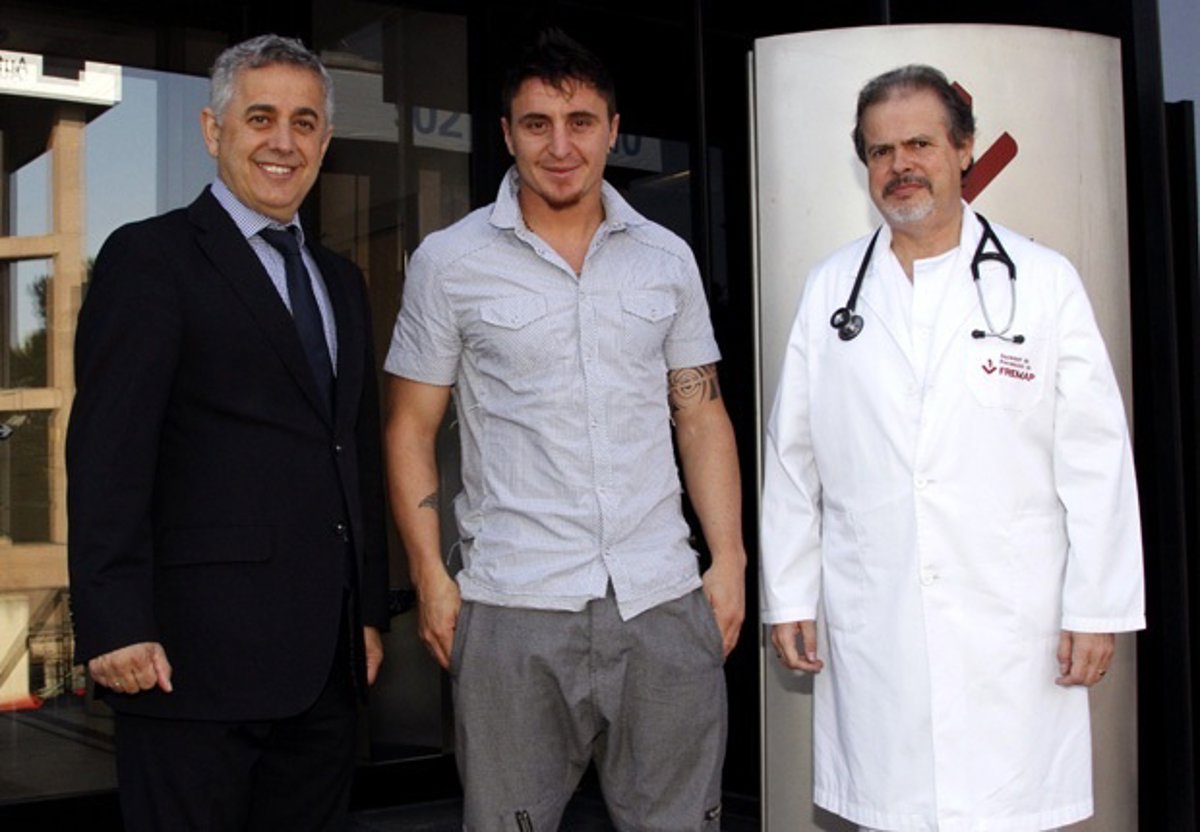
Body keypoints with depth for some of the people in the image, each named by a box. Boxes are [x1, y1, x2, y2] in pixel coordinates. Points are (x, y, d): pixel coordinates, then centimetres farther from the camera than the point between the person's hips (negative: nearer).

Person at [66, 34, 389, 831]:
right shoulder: (150, 256, -3)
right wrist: (116, 625, -16)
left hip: (328, 660, 6)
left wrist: (371, 611, 15)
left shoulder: (341, 279, 18)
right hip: (198, 653, -6)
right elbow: (107, 453, -10)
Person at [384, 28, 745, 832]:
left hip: (663, 602, 2)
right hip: (512, 611, -2)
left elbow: (701, 415, 11)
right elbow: (411, 426, 4)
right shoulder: (448, 261, 2)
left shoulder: (668, 258, 9)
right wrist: (431, 574, -3)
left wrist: (729, 559, 3)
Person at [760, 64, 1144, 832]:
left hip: (1013, 626, -1)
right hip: (871, 632, 2)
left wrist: (1097, 610, -2)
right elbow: (792, 458, 9)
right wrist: (789, 598, 7)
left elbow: (1094, 458, 1)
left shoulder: (1042, 281, 3)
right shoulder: (830, 289, 8)